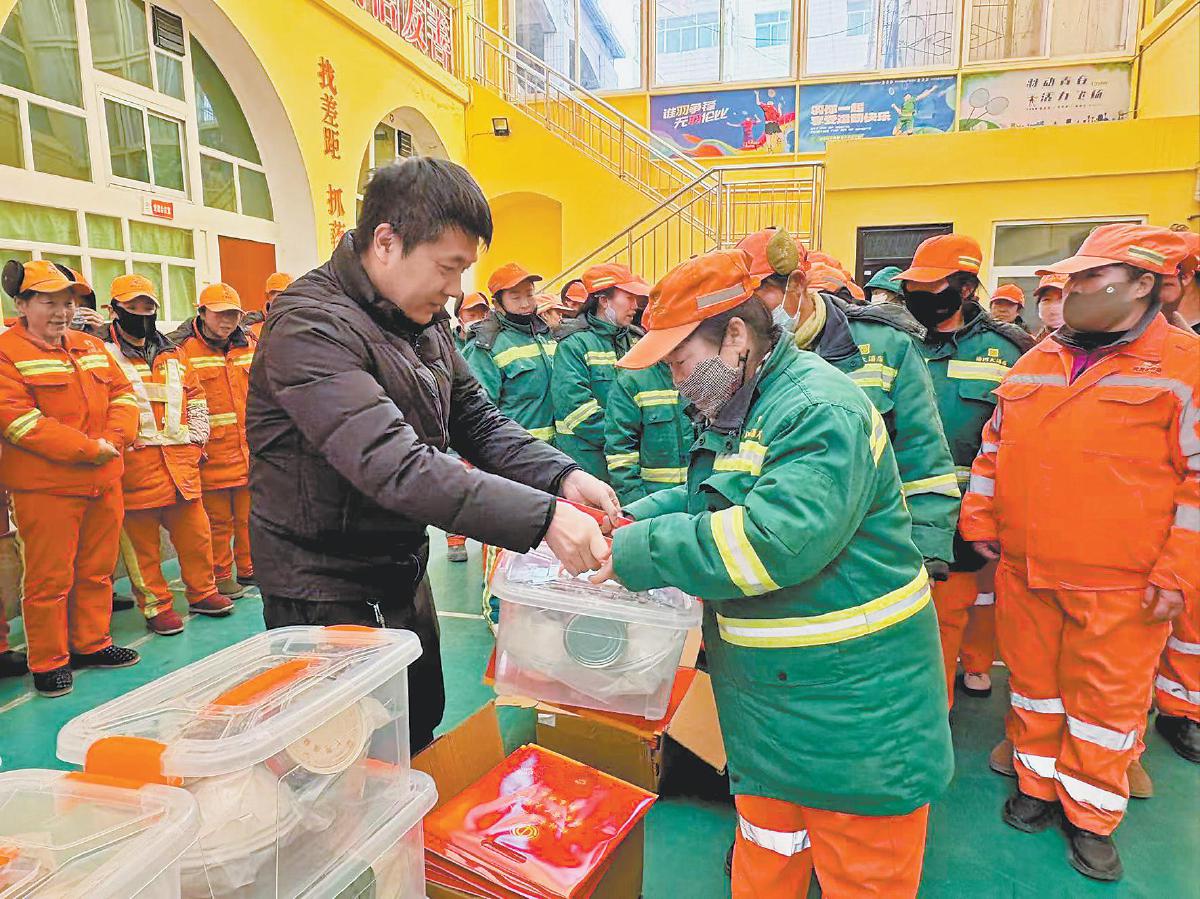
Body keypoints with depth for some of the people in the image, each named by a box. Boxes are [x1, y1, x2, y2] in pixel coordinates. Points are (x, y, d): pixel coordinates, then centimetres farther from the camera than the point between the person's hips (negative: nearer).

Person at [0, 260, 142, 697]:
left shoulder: (93, 347, 14)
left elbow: (122, 393, 11)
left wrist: (114, 439, -8)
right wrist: (87, 449, -19)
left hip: (103, 481, 6)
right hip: (45, 487, -6)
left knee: (97, 569, 14)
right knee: (48, 578, 4)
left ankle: (91, 644, 29)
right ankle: (49, 662, 18)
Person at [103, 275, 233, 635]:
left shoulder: (173, 353, 17)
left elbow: (196, 397, 21)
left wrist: (196, 437, 11)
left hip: (180, 458, 5)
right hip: (134, 463, -5)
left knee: (195, 530, 10)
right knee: (141, 541, 4)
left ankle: (203, 592, 26)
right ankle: (156, 606, 16)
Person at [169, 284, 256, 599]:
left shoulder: (250, 345, 11)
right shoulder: (184, 349, -6)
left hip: (250, 450, 5)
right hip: (212, 452, -5)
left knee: (249, 514, 13)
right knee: (219, 520, 5)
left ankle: (249, 569, 28)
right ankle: (221, 577, 20)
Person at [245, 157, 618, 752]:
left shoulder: (425, 321, 4)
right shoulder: (311, 328, -24)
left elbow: (477, 421, 4)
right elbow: (395, 467, -35)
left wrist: (561, 477, -14)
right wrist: (542, 518, -39)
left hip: (403, 574, 8)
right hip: (326, 593, -8)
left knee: (421, 727, 23)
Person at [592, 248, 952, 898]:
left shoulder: (820, 411, -24)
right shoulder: (739, 409, 8)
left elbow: (773, 539, -35)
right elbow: (704, 496, 15)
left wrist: (636, 552, -27)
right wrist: (632, 518, -4)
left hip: (851, 710, -8)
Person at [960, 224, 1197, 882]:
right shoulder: (1034, 364, 8)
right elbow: (993, 450, 15)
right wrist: (980, 522, 10)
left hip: (1120, 591, -4)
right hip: (1023, 574, 4)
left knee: (1105, 704, 11)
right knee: (1034, 686, 18)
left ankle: (1091, 816, 31)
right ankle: (1038, 785, 38)